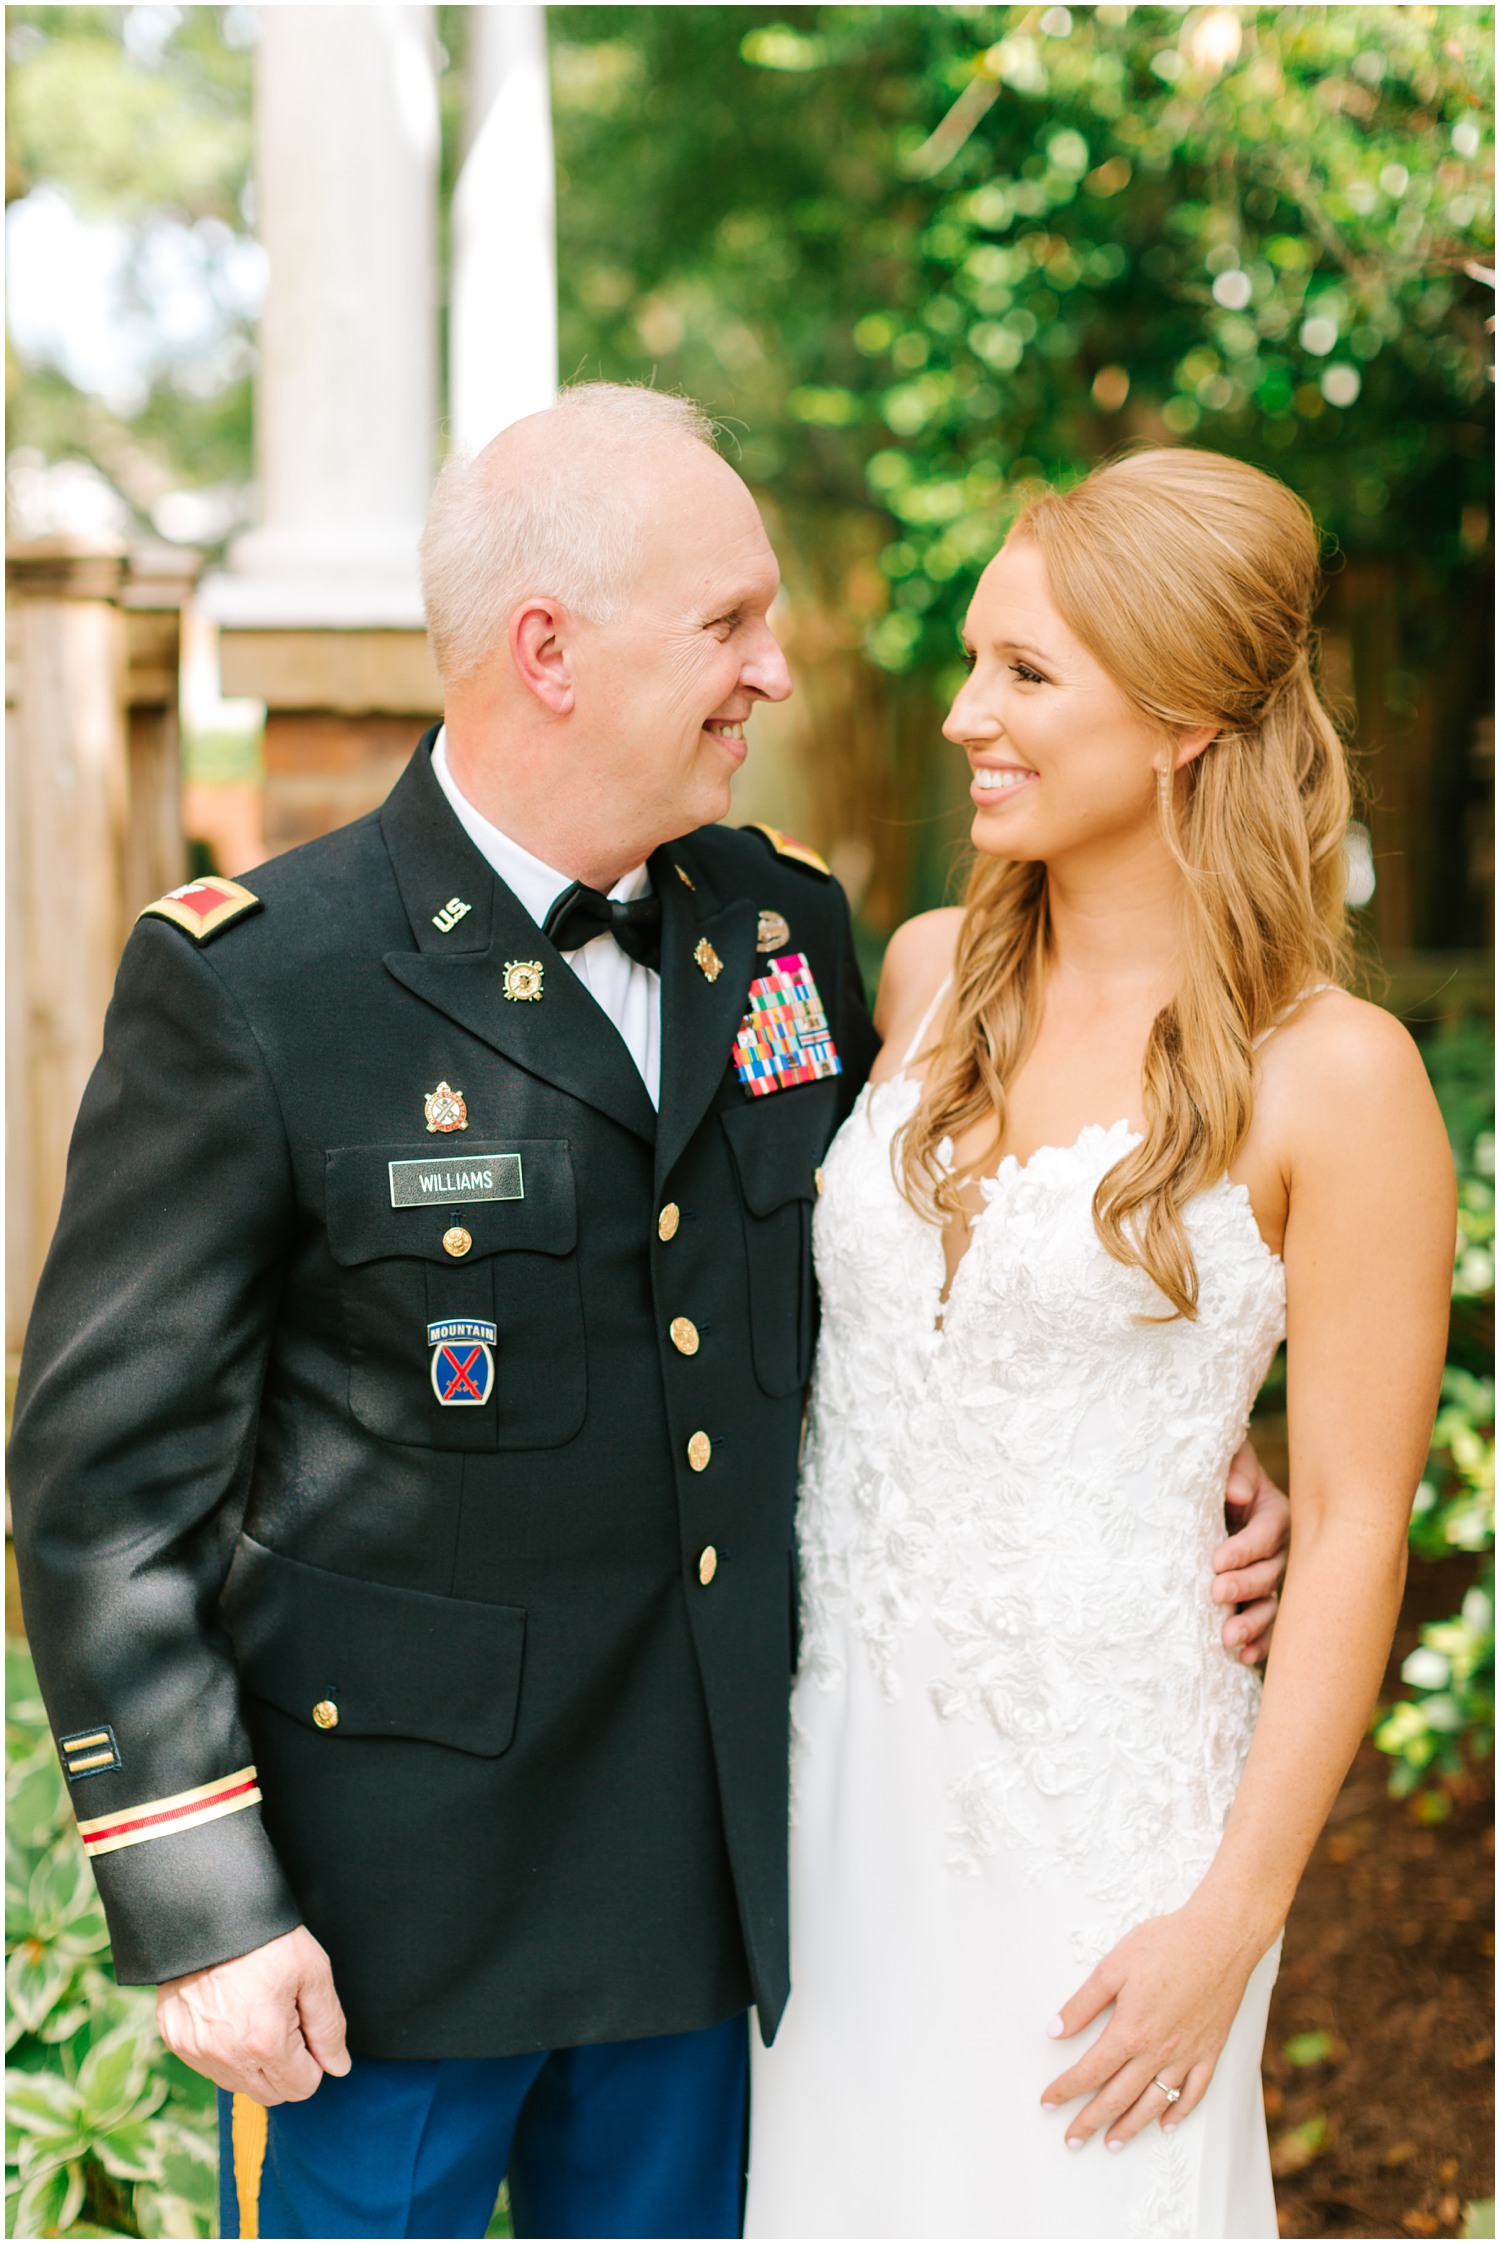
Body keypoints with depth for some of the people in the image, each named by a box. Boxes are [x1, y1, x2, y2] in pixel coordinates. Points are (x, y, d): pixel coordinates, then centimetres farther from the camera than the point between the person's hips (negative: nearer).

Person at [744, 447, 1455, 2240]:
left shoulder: (1329, 1078, -12)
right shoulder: (928, 974, 4)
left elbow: (1353, 1530, -11)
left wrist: (1234, 1918, -12)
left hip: (1097, 1802, -5)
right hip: (834, 1754, 5)